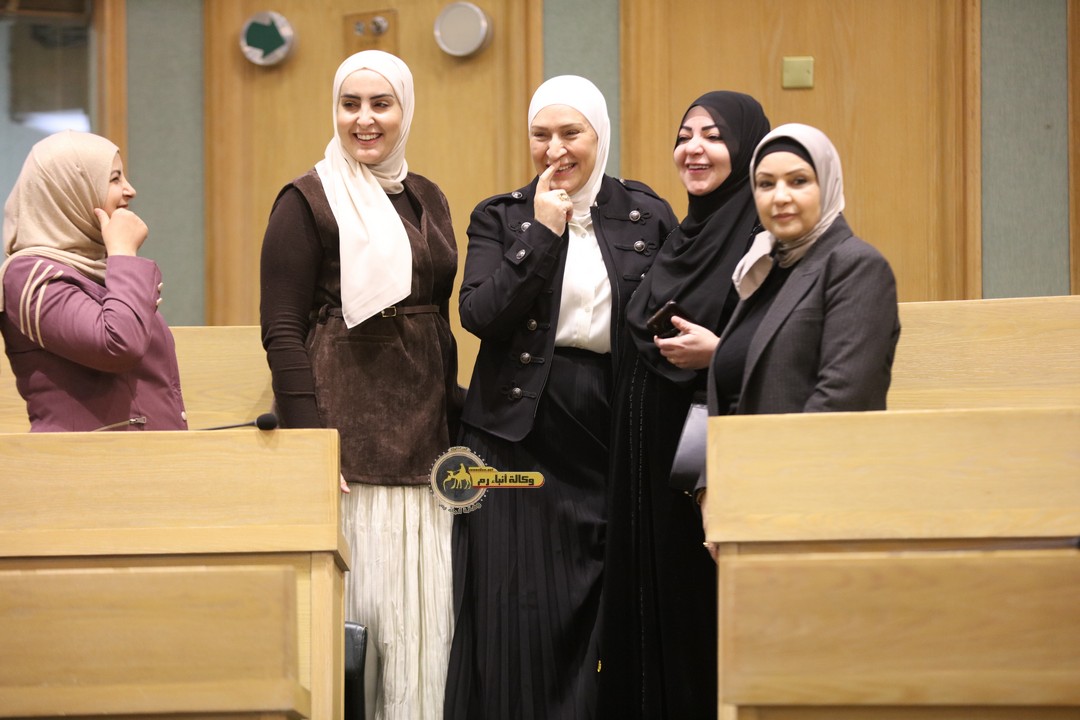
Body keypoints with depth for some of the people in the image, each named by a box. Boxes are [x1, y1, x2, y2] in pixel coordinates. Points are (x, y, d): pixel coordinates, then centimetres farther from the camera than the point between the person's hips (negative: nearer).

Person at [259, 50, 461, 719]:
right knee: (352, 596, -5)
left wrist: (457, 425, 12)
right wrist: (310, 441, -17)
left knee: (420, 606, 6)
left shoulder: (427, 199, 14)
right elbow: (282, 332, -9)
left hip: (421, 432, 6)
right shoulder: (308, 200, -4)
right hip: (349, 429, -6)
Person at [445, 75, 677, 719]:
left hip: (612, 439, 1)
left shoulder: (647, 217, 7)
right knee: (518, 611, -3)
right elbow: (479, 314, -9)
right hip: (519, 434, -1)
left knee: (602, 612, 1)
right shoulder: (501, 218, 6)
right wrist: (543, 233, -11)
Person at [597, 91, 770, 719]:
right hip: (654, 461, 8)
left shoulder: (767, 238, -7)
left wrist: (717, 354, -21)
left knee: (708, 617, -6)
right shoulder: (682, 237, 16)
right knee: (651, 617, 7)